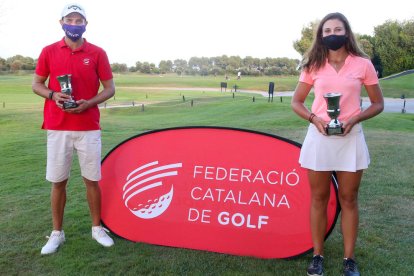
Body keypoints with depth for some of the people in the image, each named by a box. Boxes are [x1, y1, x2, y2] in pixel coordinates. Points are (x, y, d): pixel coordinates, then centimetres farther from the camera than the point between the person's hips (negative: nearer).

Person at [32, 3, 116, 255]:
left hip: (89, 127, -1)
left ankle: (97, 228, 21)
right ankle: (57, 233, 20)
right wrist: (53, 95, -10)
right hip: (57, 127, 1)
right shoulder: (49, 51, 6)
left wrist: (88, 103, -13)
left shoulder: (97, 53, 3)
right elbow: (37, 84, 11)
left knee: (92, 179, 6)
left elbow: (110, 88, 3)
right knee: (58, 181, 6)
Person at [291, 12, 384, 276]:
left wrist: (354, 119, -13)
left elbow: (378, 103, 5)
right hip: (319, 136, 1)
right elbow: (296, 102, 7)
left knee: (349, 199, 8)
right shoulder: (313, 66, 2)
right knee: (319, 198, 8)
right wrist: (314, 118, -12)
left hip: (350, 137, -1)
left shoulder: (363, 64, -1)